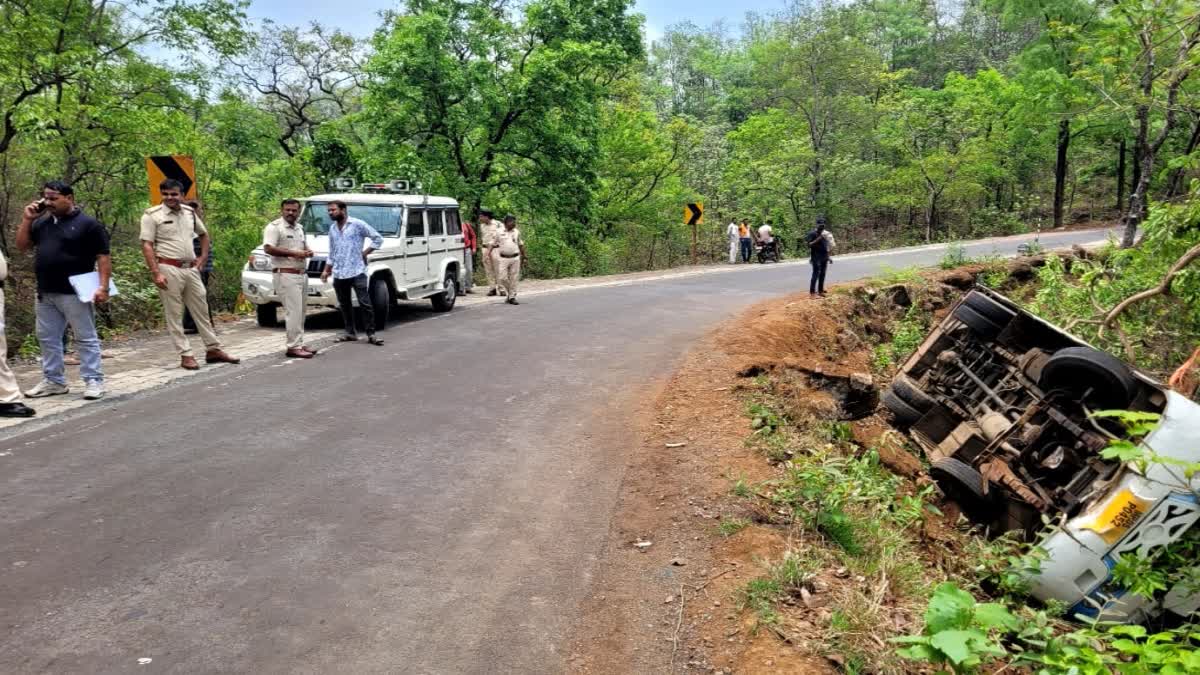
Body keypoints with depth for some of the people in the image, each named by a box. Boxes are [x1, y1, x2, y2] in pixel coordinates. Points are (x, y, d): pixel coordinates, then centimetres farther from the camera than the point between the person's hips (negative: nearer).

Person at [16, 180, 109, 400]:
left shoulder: (88, 224, -6)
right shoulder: (42, 223, 13)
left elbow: (103, 257, -9)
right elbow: (22, 245, 17)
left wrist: (103, 286, -18)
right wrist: (27, 219, 6)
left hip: (74, 293, -7)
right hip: (45, 293, 7)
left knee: (86, 339, -1)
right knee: (47, 339, 12)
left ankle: (93, 381, 3)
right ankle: (54, 381, 22)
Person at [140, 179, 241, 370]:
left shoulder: (189, 213, 10)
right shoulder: (152, 215, -5)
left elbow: (204, 234, 26)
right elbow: (147, 245, -9)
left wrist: (203, 257, 14)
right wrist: (156, 273, -16)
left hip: (191, 269, 5)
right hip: (169, 269, -5)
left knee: (202, 311, 10)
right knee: (174, 315, 0)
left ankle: (213, 349, 18)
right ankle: (185, 355, 5)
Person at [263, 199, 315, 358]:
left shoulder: (299, 228, 20)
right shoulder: (274, 227, -6)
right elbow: (268, 248, -17)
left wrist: (308, 251, 7)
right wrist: (293, 253, -19)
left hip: (302, 275, 9)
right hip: (286, 275, -9)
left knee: (300, 312, 10)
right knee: (294, 311, -13)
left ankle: (299, 344, 17)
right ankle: (294, 347, -12)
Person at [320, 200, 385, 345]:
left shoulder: (357, 224, -5)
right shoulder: (332, 228, 14)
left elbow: (378, 238, -3)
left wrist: (364, 253, -5)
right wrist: (326, 270, 17)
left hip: (357, 272, -6)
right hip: (338, 274, 6)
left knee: (365, 304, -8)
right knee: (345, 305, 9)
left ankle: (371, 334, -4)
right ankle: (351, 333, 18)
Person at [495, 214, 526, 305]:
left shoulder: (517, 232, 7)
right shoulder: (499, 233, 2)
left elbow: (521, 245, 14)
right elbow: (495, 245, 8)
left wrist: (524, 256, 14)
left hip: (515, 258, 1)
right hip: (503, 258, -1)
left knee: (514, 279, 2)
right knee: (503, 278, -4)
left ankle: (512, 297, 10)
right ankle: (510, 292, 19)